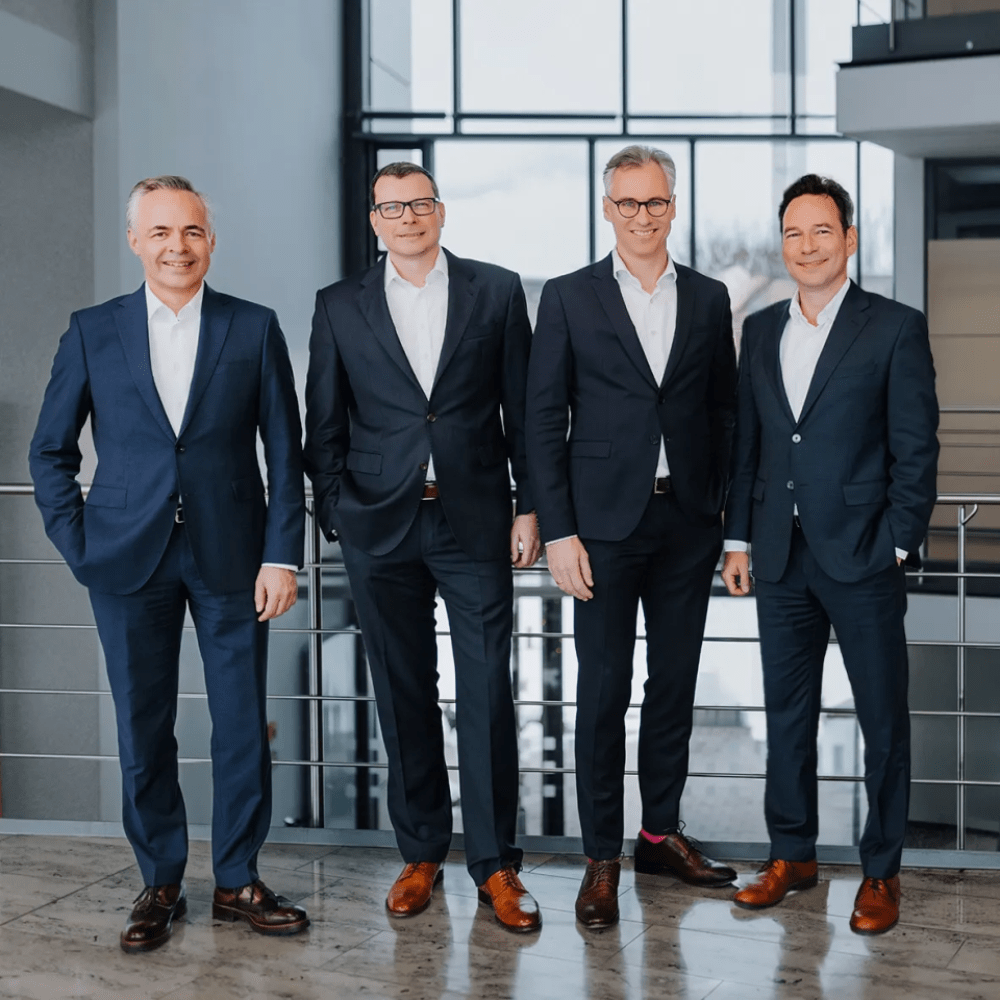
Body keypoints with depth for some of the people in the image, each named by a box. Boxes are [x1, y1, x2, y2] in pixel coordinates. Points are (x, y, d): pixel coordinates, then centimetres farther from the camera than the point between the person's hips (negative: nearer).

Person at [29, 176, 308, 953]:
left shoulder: (255, 329, 3)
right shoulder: (92, 332, 4)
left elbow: (285, 452, 2)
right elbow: (51, 450, 9)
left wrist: (282, 556, -5)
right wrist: (78, 547, 0)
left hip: (231, 559, 0)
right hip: (129, 560, 1)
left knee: (243, 725, 3)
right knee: (143, 729, 6)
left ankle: (238, 881, 18)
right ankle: (161, 884, 20)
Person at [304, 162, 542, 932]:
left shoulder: (497, 291, 4)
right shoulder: (340, 305, 6)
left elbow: (525, 407, 4)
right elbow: (324, 423, 8)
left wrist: (531, 507, 0)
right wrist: (339, 514, 2)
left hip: (475, 521, -1)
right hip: (381, 524, 1)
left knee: (487, 693, -2)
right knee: (404, 694, 8)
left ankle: (495, 863, 8)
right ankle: (421, 854, 20)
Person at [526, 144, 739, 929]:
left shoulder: (709, 299, 8)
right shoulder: (569, 298, 0)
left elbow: (724, 412, 10)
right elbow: (544, 420, -2)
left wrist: (725, 513, 3)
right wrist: (559, 531, -9)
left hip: (688, 522, 3)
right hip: (606, 523, -3)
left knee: (675, 683, 11)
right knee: (604, 691, 0)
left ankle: (662, 833, 25)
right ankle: (602, 858, 9)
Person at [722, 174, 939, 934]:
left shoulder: (896, 328, -4)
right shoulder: (761, 330, 11)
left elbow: (916, 448, -6)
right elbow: (747, 442, 13)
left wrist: (898, 547, -11)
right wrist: (739, 539, 9)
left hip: (862, 556, -4)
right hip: (782, 556, 5)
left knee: (883, 715, 4)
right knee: (787, 710, 12)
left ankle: (882, 871, 16)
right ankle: (792, 855, 25)